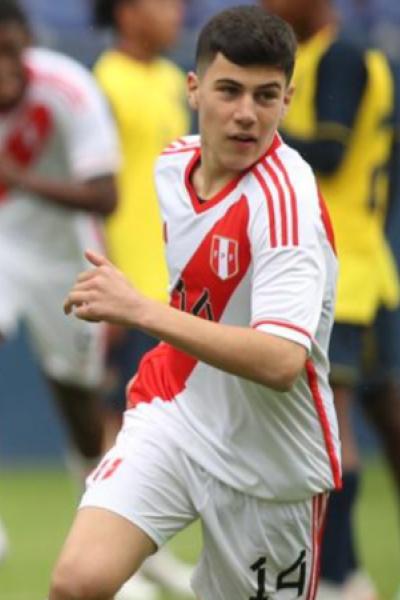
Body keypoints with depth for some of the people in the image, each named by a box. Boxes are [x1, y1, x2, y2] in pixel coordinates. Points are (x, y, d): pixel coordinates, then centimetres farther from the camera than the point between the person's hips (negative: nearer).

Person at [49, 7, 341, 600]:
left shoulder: (285, 198, -22)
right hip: (174, 417, 5)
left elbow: (281, 362, -35)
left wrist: (141, 311, -38)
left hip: (266, 458, -5)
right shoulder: (173, 164, 1)